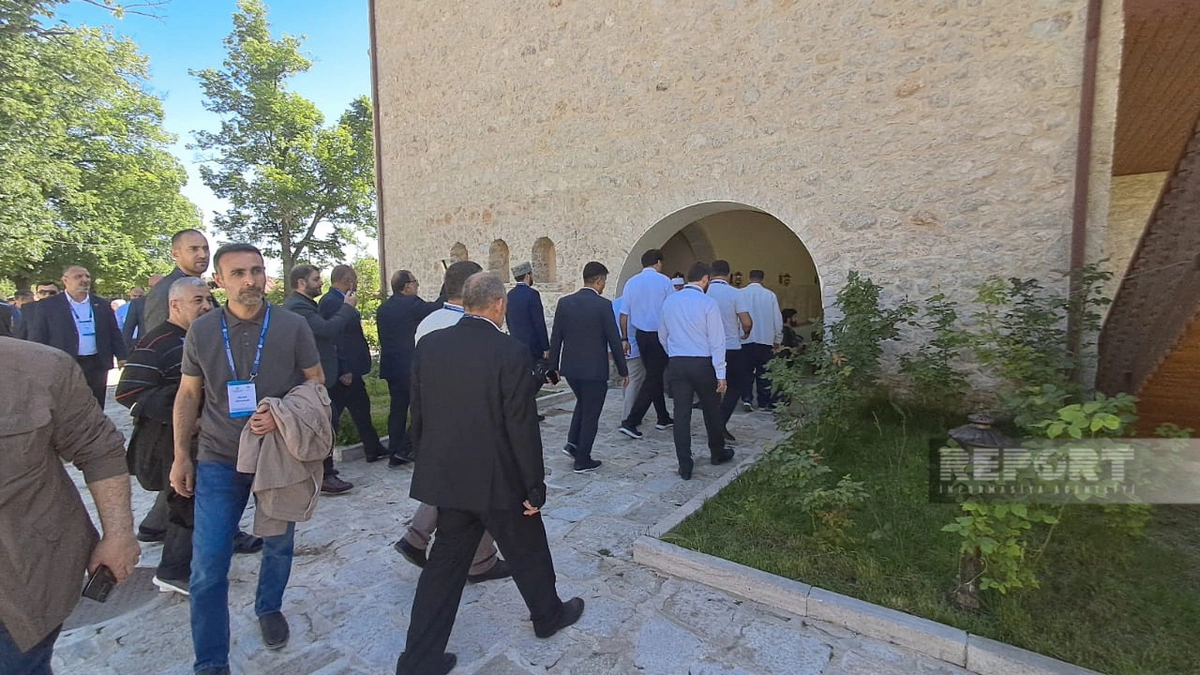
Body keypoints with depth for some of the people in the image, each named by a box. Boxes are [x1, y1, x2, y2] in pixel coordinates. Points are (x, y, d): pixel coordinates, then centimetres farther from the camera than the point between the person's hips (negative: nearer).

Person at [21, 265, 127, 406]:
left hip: (97, 365, 3)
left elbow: (114, 333, 10)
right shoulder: (48, 305, 0)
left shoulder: (102, 305, 9)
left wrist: (122, 357, 2)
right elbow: (37, 337, 0)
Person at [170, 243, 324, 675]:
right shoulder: (201, 331, -2)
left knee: (278, 544, 16)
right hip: (219, 460, 1)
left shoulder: (292, 326, -8)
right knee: (208, 563, -1)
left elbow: (316, 382, -2)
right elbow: (188, 395, 6)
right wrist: (181, 455, 4)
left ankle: (269, 608, 44)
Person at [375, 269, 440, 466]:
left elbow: (384, 337, 17)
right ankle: (405, 449, 2)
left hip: (390, 366, 8)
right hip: (410, 366, -8)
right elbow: (437, 308, -11)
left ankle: (395, 455, 17)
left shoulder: (383, 308, 12)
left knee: (397, 409, 12)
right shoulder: (411, 303, -14)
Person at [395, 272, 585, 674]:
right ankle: (548, 615, 43)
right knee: (528, 552, 20)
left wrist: (429, 464, 18)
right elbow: (522, 427, -17)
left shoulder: (428, 346, -2)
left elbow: (418, 415, 5)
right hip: (499, 480, -4)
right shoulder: (511, 352, -19)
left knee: (446, 562, 18)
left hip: (446, 477, 5)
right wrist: (534, 487, -8)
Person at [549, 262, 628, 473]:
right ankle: (582, 460, 16)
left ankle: (573, 443, 20)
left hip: (569, 368, 5)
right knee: (591, 414, 9)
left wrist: (553, 366, 12)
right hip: (594, 369, -5)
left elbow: (556, 338, 3)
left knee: (583, 403, 28)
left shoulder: (564, 302, 1)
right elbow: (614, 340, -11)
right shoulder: (603, 305, -13)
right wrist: (623, 370, -1)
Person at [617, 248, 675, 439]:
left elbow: (624, 313, 5)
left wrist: (624, 339, 11)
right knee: (653, 378, -1)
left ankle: (663, 418, 27)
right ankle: (631, 422, -8)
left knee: (654, 375, 17)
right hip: (659, 335, -5)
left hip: (640, 335, 6)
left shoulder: (631, 283, 5)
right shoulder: (664, 281, -7)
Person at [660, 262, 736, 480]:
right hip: (703, 364, -3)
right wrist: (720, 374, -7)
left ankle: (685, 466, 9)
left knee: (681, 414, 6)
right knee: (711, 411, 16)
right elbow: (717, 341, -10)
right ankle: (717, 453, 36)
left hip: (676, 364, 3)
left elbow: (662, 335, 14)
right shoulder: (708, 303, -9)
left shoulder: (669, 302, 5)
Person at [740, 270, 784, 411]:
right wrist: (777, 340, 14)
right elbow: (778, 319, 3)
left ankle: (747, 399, -2)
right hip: (765, 339, 0)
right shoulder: (770, 295, -2)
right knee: (764, 372, 9)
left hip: (745, 340, 0)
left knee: (747, 371, 9)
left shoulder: (740, 294, -3)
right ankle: (764, 403, 14)